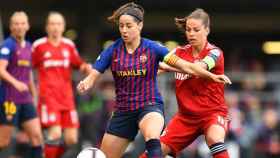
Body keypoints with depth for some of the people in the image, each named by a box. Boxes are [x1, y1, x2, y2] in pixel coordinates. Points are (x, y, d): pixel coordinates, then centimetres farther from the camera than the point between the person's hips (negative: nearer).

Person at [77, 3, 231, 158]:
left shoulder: (152, 48, -8)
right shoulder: (113, 50, -2)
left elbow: (185, 65, -10)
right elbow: (93, 76, -5)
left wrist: (211, 75, -20)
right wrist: (85, 84, -29)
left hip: (150, 106, -4)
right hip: (123, 110, 4)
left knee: (152, 138, -37)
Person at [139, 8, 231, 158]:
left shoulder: (215, 53, -12)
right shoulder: (180, 52, 4)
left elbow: (200, 67, -32)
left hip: (213, 113, -5)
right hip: (186, 115, 5)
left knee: (214, 138, -36)